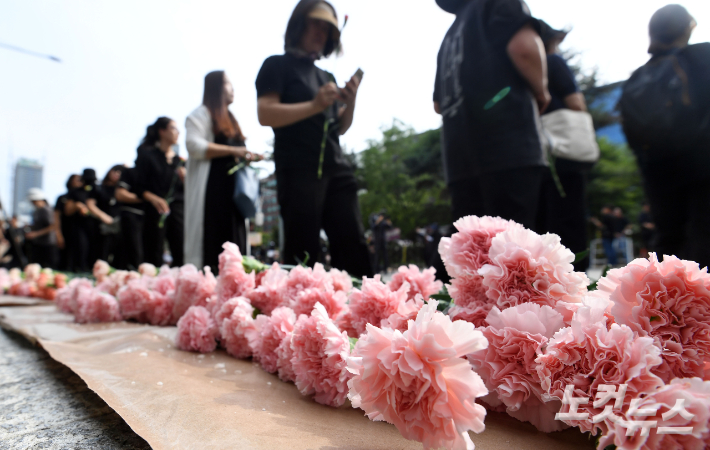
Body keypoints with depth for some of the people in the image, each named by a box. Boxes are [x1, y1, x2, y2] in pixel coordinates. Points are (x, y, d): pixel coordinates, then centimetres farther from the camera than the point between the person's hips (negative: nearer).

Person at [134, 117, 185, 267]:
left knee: (182, 257, -8)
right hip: (156, 212, -3)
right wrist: (154, 198, -20)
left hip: (177, 211, 4)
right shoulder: (147, 155, 5)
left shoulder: (178, 160, 17)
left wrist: (184, 178, -4)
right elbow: (140, 188, -2)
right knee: (154, 260, -3)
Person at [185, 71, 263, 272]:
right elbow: (194, 146, -15)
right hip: (210, 187, -8)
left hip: (231, 187, 8)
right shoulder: (201, 114, -1)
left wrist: (247, 156, 12)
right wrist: (232, 150, -20)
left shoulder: (229, 117, 25)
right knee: (212, 239, -11)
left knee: (232, 238, 4)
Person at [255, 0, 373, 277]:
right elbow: (266, 114, -9)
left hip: (336, 170, 6)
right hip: (299, 171, -6)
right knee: (302, 255, -8)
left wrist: (351, 101, 3)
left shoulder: (326, 76, 24)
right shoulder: (278, 66, 6)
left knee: (354, 249, 0)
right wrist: (315, 105, -16)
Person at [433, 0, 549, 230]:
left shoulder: (450, 38, 28)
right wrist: (541, 91, 4)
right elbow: (524, 45, -12)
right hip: (507, 143, -7)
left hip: (460, 154, 7)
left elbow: (439, 104, 31)